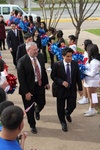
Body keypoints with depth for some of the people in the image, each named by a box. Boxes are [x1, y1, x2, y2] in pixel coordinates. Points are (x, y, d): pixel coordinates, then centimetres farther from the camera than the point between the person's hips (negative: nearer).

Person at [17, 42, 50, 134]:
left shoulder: (40, 56, -5)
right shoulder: (22, 61, -22)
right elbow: (21, 78, -19)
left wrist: (46, 82, 8)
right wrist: (26, 92, -19)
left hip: (40, 85, 4)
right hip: (29, 88, -4)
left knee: (42, 104, 13)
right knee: (29, 109, 11)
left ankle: (37, 111, 52)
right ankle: (32, 125, 36)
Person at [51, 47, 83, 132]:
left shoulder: (75, 64, -6)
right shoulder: (57, 65, -15)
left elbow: (78, 77, 2)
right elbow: (53, 76, -6)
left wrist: (80, 89, 5)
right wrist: (62, 82, -21)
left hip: (72, 90, 2)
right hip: (61, 90, -2)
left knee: (72, 106, 4)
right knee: (61, 108, 9)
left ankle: (67, 113, 42)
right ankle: (63, 122, 35)